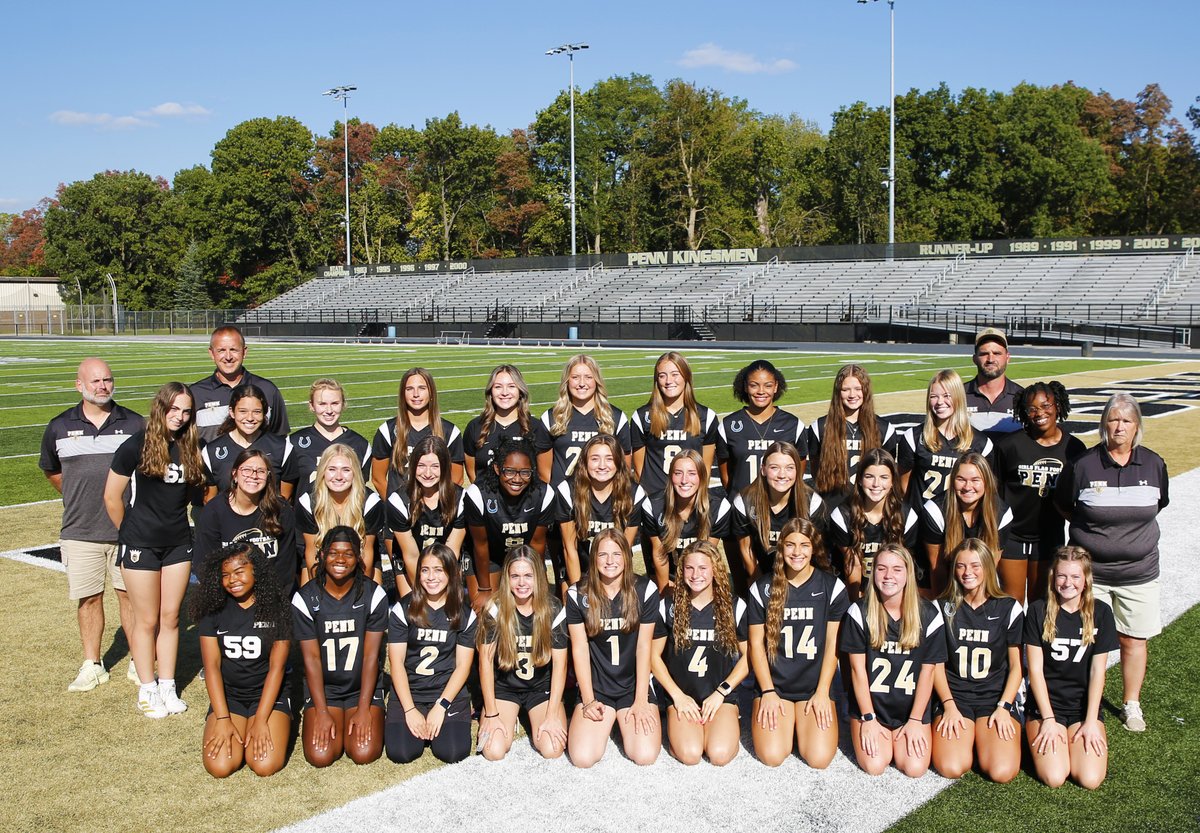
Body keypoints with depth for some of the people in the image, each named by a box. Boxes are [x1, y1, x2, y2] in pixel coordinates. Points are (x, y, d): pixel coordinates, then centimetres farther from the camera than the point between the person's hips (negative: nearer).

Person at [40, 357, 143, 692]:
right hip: (80, 532, 1)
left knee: (130, 594, 5)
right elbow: (51, 470, 21)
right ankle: (92, 665, 19)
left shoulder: (134, 424, 1)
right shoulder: (60, 427, 4)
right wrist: (78, 498, 15)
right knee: (88, 598, 6)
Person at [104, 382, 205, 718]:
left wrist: (175, 523, 9)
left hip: (178, 543, 4)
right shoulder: (136, 445, -11)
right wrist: (130, 532, 5)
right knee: (147, 620, 5)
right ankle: (147, 690, 17)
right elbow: (112, 497, -5)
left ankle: (168, 687, 20)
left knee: (171, 617, 10)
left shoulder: (190, 448, 1)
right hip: (141, 545, -4)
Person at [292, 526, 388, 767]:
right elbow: (311, 658, -8)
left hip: (364, 686, 0)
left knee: (365, 753, -18)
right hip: (322, 686, 1)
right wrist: (322, 712, -13)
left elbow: (371, 655, -9)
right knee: (320, 755, -18)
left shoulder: (373, 594, -10)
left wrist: (363, 709, -13)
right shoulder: (305, 598, -9)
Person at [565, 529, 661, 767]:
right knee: (583, 758, -19)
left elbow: (644, 647, -5)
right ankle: (604, 722, 17)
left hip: (634, 685, 0)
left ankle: (625, 721, 16)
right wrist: (588, 700, -6)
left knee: (645, 756, -19)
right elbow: (580, 649, -2)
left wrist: (641, 700, -8)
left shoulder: (645, 590, -7)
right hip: (596, 687, 0)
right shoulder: (578, 595, -5)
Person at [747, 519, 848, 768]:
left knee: (819, 758, -18)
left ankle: (803, 723, 15)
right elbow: (756, 643, 2)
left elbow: (833, 644, 1)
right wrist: (768, 692, -6)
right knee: (772, 756, -18)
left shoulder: (833, 587, -1)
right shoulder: (762, 589, -1)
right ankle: (784, 722, 15)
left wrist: (822, 692, -5)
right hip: (774, 684, 0)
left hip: (816, 685, 0)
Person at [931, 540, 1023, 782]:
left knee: (1002, 772, -23)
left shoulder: (1009, 609, 2)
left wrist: (1003, 707, -7)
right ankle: (967, 738, 10)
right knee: (951, 768, -23)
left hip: (996, 697, 0)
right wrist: (949, 705, -8)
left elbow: (1016, 665, 5)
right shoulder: (944, 608, 4)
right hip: (955, 696, 0)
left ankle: (984, 738, 10)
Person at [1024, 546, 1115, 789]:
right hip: (1045, 705, -2)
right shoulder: (1039, 611, -5)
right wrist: (1048, 719, -11)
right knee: (1054, 778, -20)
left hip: (1084, 706, 2)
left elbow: (1097, 671, -2)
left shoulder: (1100, 613, -1)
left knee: (1090, 779, -18)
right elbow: (1035, 669, -5)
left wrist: (1091, 722, -8)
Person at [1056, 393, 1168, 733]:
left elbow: (1157, 506, 16)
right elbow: (1064, 506, 6)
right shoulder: (1083, 465, -8)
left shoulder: (1154, 465, -1)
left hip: (1138, 571, 2)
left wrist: (1134, 529, 9)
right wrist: (1091, 529, 4)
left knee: (1133, 639, 10)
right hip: (1090, 569, -2)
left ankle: (1132, 705, 27)